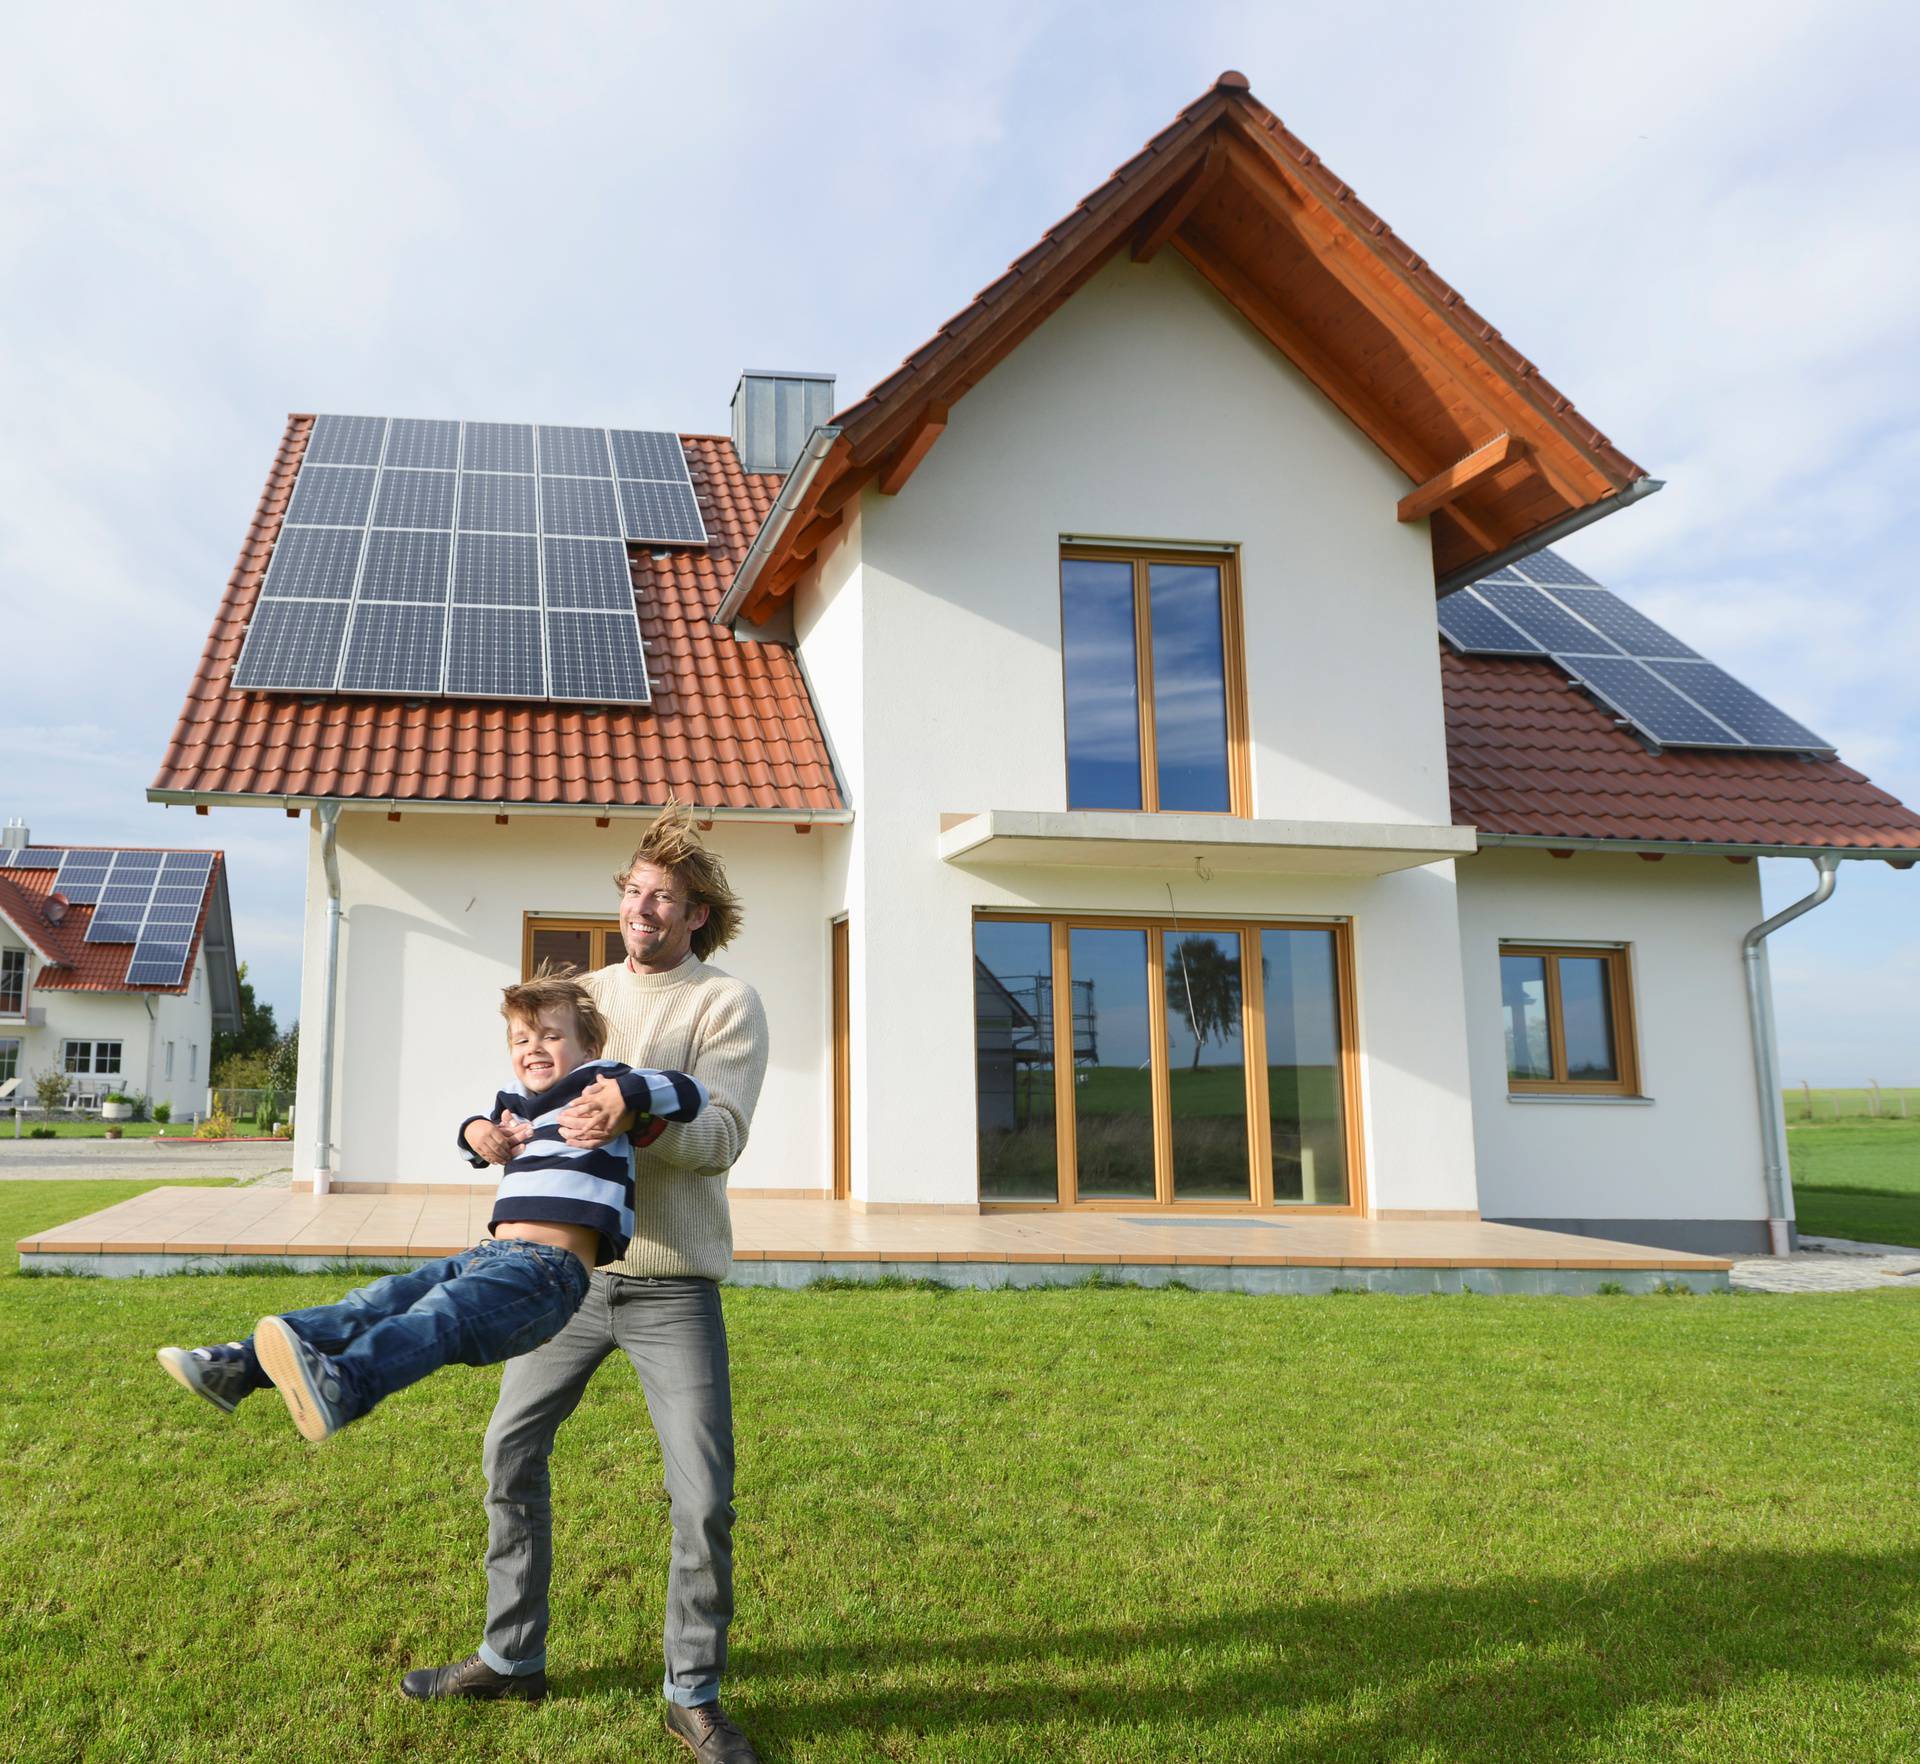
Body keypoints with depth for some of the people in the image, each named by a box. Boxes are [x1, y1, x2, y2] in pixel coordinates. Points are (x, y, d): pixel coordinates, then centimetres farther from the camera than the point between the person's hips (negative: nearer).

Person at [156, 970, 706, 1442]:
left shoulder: (597, 1086, 4)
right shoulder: (516, 1105, 25)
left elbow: (691, 1093, -3)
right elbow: (472, 1120, 48)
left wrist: (622, 1093, -16)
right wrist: (481, 1131, 25)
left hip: (551, 1271, -9)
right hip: (491, 1255, 9)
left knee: (444, 1312, -35)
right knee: (377, 1301, -6)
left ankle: (343, 1386, -60)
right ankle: (239, 1365, -13)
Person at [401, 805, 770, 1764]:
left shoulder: (726, 1003, -4)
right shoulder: (583, 993, 11)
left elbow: (722, 1133, -15)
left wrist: (641, 1118, -34)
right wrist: (487, 1132, -14)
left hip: (671, 1282, -5)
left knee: (703, 1494, -5)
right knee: (510, 1450, 13)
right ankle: (511, 1656, 32)